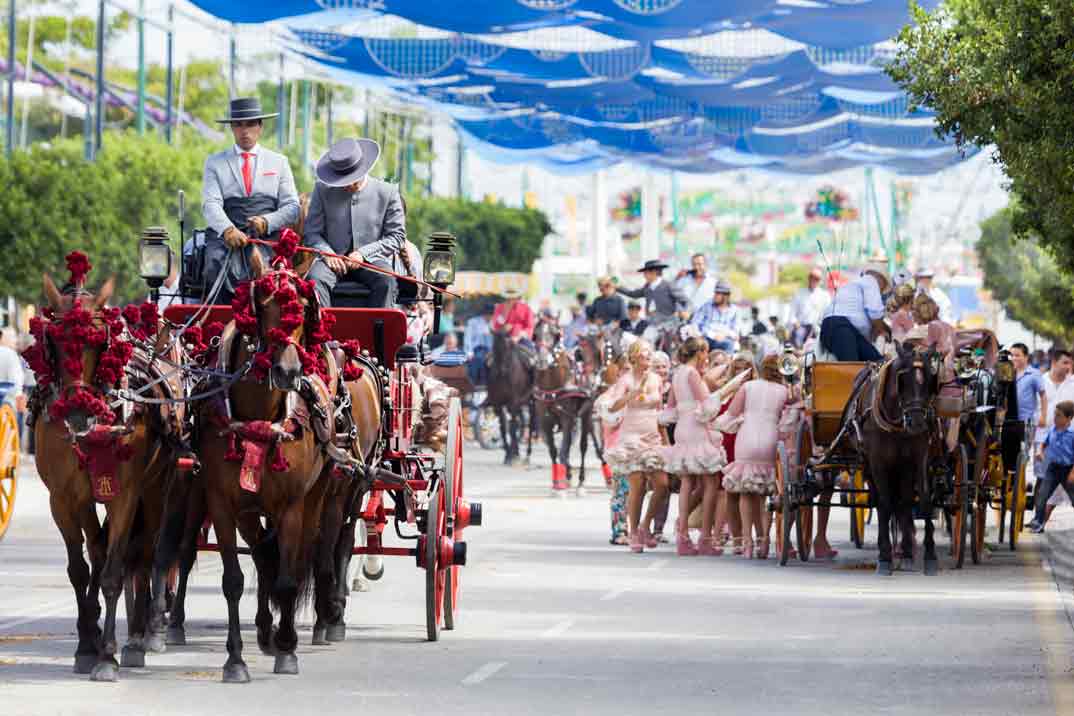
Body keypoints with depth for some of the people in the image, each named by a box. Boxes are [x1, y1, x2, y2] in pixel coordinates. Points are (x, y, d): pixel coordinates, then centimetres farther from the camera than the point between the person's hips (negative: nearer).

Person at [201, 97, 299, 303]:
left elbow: (292, 208, 13)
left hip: (265, 235, 0)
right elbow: (211, 204, 3)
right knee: (217, 268, -33)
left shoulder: (278, 162, 20)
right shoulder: (215, 162, 18)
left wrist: (267, 222, -9)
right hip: (224, 235, 0)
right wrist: (228, 230, -18)